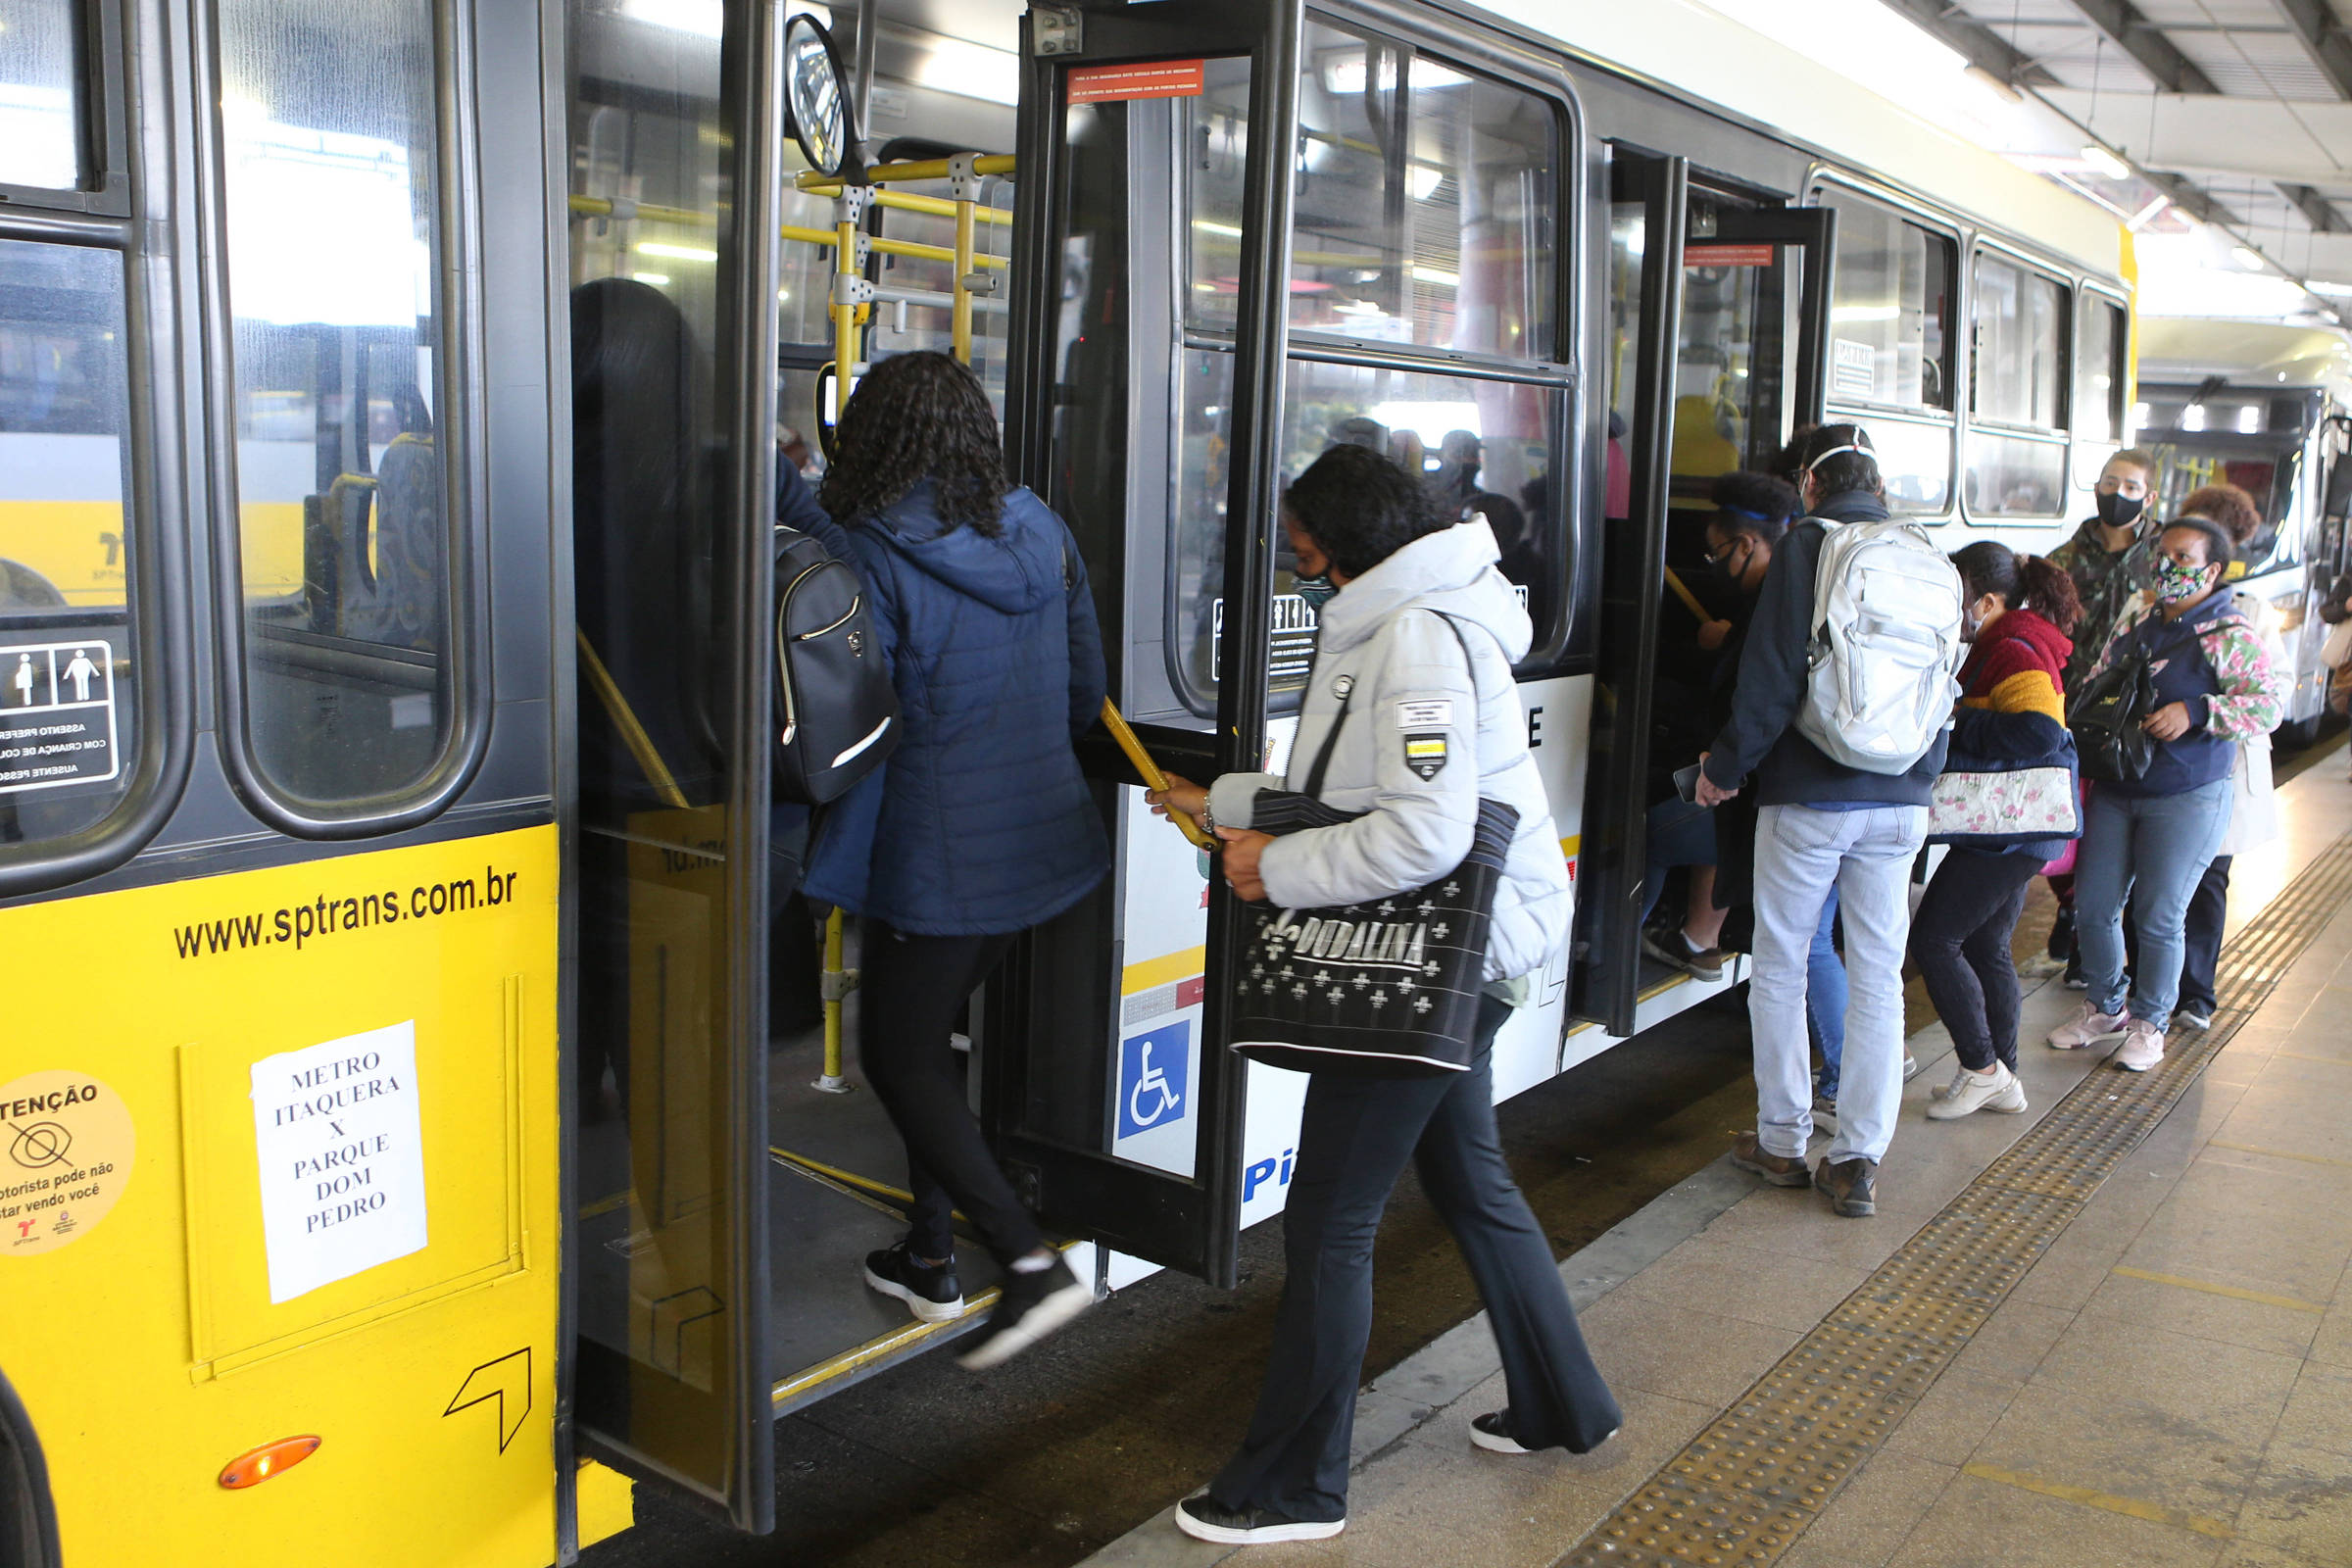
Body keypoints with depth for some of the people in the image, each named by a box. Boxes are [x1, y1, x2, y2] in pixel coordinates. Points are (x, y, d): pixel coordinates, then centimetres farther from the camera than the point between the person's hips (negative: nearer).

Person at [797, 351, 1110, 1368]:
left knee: (898, 1057, 7)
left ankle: (1031, 1264, -3)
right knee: (926, 1034, 22)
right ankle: (929, 1258, 30)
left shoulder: (860, 554, -16)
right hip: (1040, 838, 7)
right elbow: (1084, 692, 12)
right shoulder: (1042, 533, 4)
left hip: (936, 856, -7)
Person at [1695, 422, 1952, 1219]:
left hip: (1808, 795, -4)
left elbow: (1772, 674, -12)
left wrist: (1726, 766, -1)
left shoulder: (1807, 543, -7)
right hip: (1900, 800, 5)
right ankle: (1858, 1157, 10)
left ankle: (1782, 1141, 18)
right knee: (1878, 978, 8)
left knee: (1780, 966, 9)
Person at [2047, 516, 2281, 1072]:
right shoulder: (2135, 624, 10)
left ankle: (2149, 1022, 19)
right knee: (2092, 905, 7)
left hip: (2186, 800, -5)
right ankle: (2104, 1007, 28)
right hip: (2115, 791, 6)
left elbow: (2267, 710, -14)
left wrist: (2194, 712, -25)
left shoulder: (2231, 637, -8)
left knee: (2158, 916, 0)